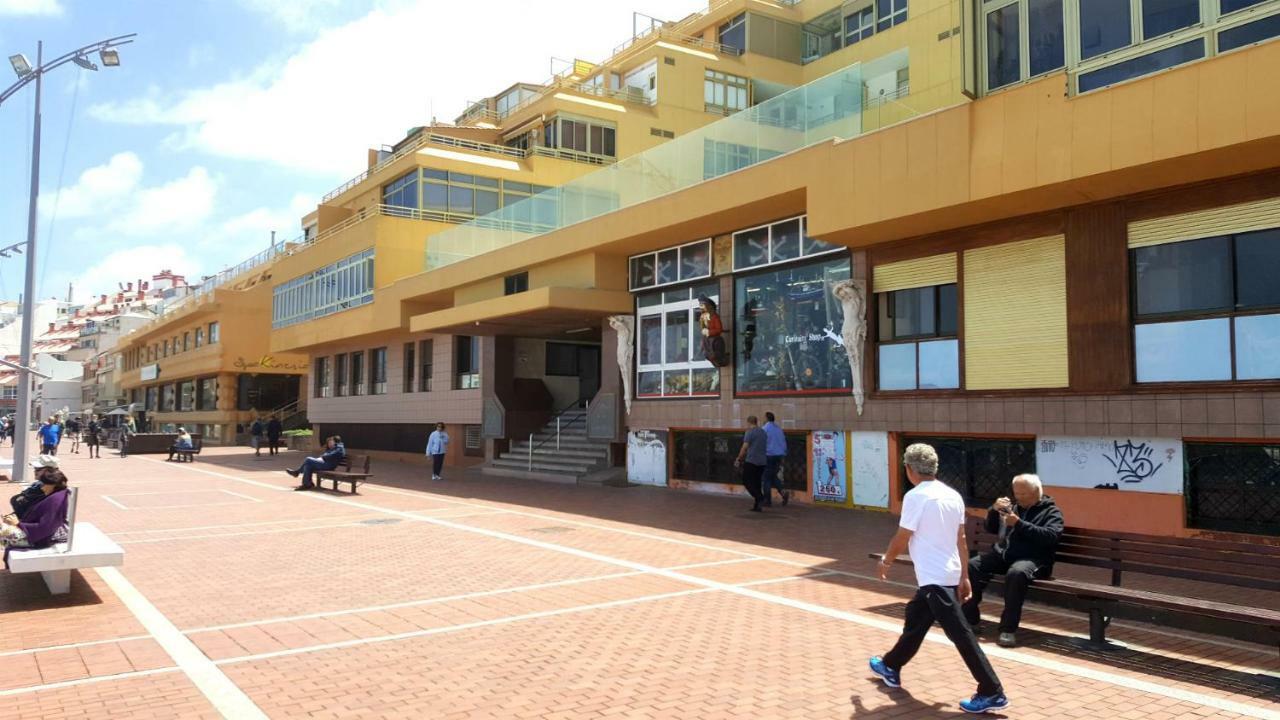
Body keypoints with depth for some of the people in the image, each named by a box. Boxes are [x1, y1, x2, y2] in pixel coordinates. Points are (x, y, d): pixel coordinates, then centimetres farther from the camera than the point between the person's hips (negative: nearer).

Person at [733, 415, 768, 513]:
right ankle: (757, 506, 9)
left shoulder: (750, 432, -9)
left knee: (746, 481, 1)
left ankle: (759, 497, -19)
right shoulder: (763, 432, 15)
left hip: (751, 461, -7)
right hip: (762, 461, 7)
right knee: (757, 482, 11)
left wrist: (739, 459, -2)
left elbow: (744, 448, -12)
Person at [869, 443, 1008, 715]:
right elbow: (960, 539, 9)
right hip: (949, 575, 9)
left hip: (934, 577, -9)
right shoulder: (953, 495, 6)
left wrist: (886, 561, 6)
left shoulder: (916, 496, -16)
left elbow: (901, 539, -11)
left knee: (959, 633, -6)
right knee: (915, 620, 22)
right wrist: (964, 576, 14)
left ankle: (992, 693, -3)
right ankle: (891, 667, 37)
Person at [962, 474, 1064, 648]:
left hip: (1031, 559, -6)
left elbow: (1050, 537, -13)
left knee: (1017, 573, -39)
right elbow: (991, 529, 25)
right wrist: (994, 510, 5)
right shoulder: (1013, 507, 23)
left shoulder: (1051, 511, 6)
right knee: (971, 566, -19)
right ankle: (970, 619, -13)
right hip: (1002, 554, 6)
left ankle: (1009, 629, -33)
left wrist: (1019, 524, -17)